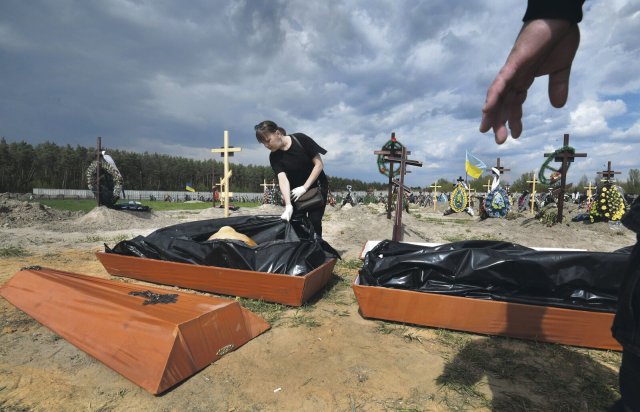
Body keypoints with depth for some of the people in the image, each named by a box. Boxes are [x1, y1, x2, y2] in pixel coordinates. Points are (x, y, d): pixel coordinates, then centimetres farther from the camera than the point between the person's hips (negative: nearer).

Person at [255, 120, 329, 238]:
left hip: (317, 187, -2)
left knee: (314, 221, -10)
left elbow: (319, 164, -15)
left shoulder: (300, 139, -17)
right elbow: (282, 179, -24)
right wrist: (288, 206, -38)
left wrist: (304, 187, -19)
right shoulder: (274, 157, -10)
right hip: (296, 191, 3)